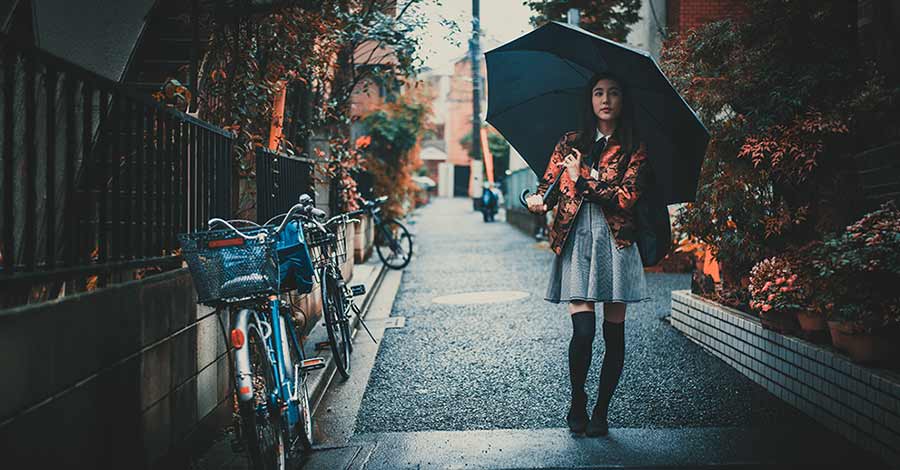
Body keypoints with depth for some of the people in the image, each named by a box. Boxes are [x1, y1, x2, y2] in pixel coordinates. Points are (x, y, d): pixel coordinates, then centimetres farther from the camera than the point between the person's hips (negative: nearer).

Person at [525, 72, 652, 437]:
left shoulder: (634, 150, 5)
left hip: (615, 243, 0)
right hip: (576, 243, 0)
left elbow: (625, 199, -7)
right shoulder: (571, 143, 11)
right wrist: (537, 201, -11)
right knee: (583, 331, -12)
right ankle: (576, 404, 10)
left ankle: (601, 412, 16)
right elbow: (547, 184, 10)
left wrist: (583, 179, -12)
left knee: (614, 334, 2)